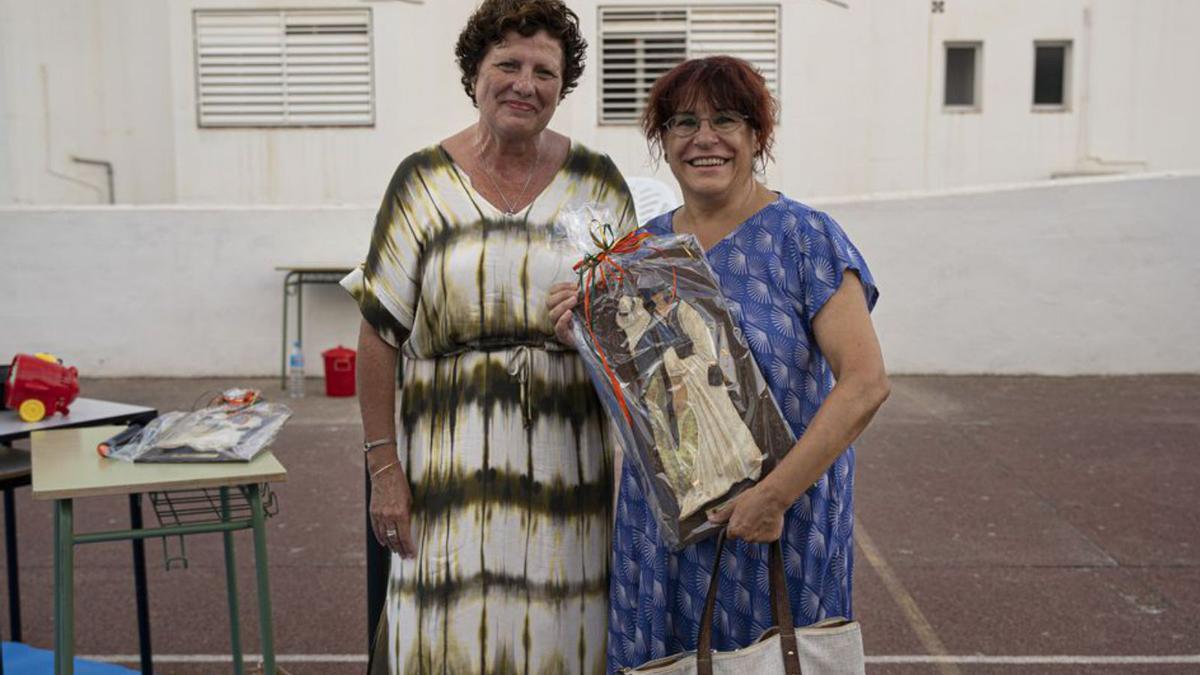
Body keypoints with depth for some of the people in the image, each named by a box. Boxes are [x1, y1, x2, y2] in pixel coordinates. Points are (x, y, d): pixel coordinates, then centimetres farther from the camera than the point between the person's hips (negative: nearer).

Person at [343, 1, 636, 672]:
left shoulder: (598, 182, 4)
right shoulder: (424, 181, 0)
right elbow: (380, 333, -1)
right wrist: (384, 466, -5)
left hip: (571, 462, 1)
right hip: (454, 462, -1)